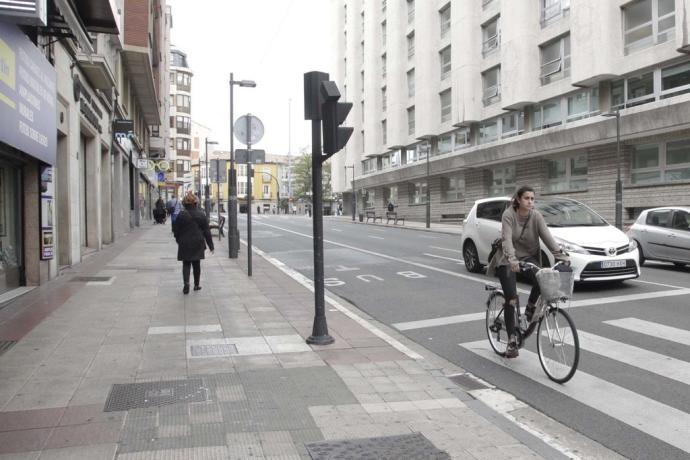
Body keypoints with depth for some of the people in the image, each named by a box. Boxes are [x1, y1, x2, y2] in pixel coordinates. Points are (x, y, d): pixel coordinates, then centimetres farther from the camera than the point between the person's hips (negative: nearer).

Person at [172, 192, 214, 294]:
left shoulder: (181, 215, -9)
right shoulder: (201, 214, -4)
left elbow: (176, 230, -2)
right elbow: (207, 231, -1)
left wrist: (179, 240, 16)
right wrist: (211, 245, 5)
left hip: (185, 244, -1)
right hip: (198, 244, 2)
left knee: (186, 264, 5)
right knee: (196, 264, 13)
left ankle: (186, 283, -15)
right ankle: (196, 285, 21)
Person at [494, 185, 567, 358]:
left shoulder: (536, 216, -7)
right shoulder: (508, 215, -18)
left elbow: (547, 237, -16)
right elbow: (507, 239, -30)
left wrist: (561, 256, -30)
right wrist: (512, 260, -45)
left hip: (529, 256, 3)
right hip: (507, 260, -3)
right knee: (511, 298, -9)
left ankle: (530, 309, 2)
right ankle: (512, 340, 2)